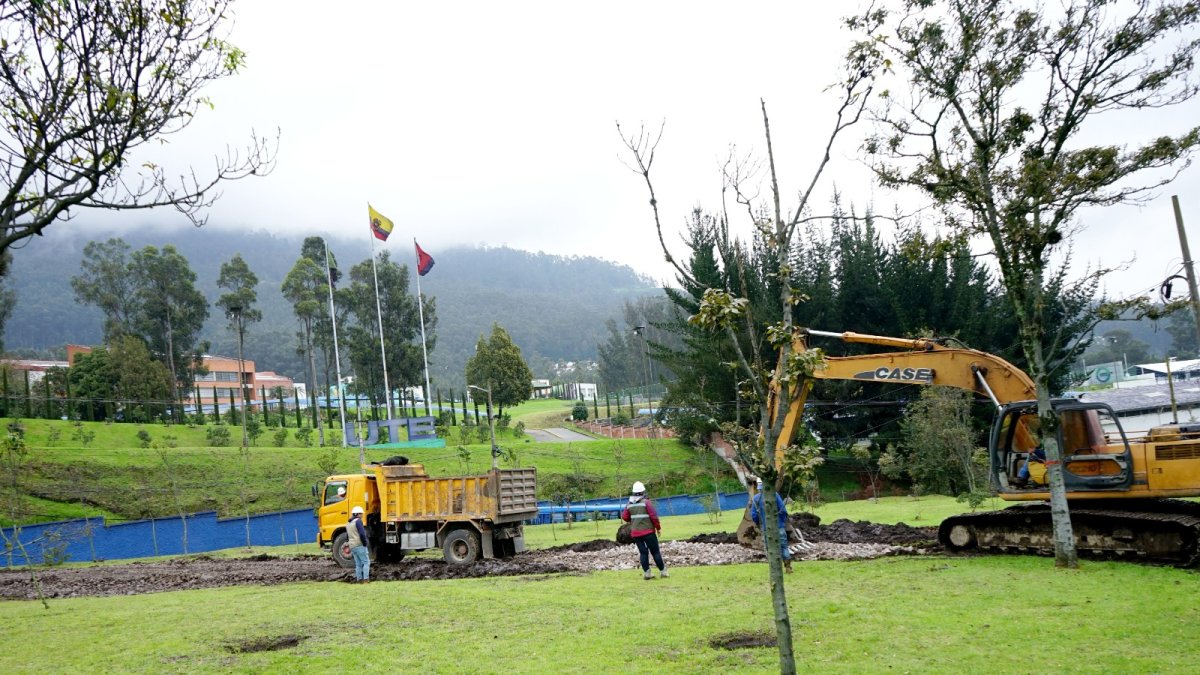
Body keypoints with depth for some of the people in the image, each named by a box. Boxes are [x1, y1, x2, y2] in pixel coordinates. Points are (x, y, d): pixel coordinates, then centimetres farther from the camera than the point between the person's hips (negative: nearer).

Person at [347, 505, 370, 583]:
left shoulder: (349, 524, 20)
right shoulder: (358, 521, -9)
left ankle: (359, 579, 9)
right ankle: (366, 579, -13)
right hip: (360, 545, -8)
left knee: (358, 564, 12)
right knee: (366, 562, -6)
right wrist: (365, 544, -10)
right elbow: (362, 534, -18)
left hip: (352, 547, 8)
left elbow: (347, 537, 24)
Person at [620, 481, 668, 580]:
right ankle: (662, 571, 7)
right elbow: (654, 516, -13)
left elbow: (624, 517, 5)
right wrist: (658, 527, 0)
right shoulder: (646, 502, -11)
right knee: (655, 552, 4)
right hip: (648, 531, -4)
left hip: (635, 533, 4)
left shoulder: (629, 504, 4)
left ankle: (646, 573, 7)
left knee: (643, 552, 10)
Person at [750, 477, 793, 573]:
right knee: (783, 546, 10)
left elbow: (753, 515, -3)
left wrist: (759, 525, 15)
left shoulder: (756, 498, -4)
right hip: (779, 526, 0)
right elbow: (783, 510, -8)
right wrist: (784, 522, 7)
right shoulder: (775, 495, -7)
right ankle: (788, 567, 6)